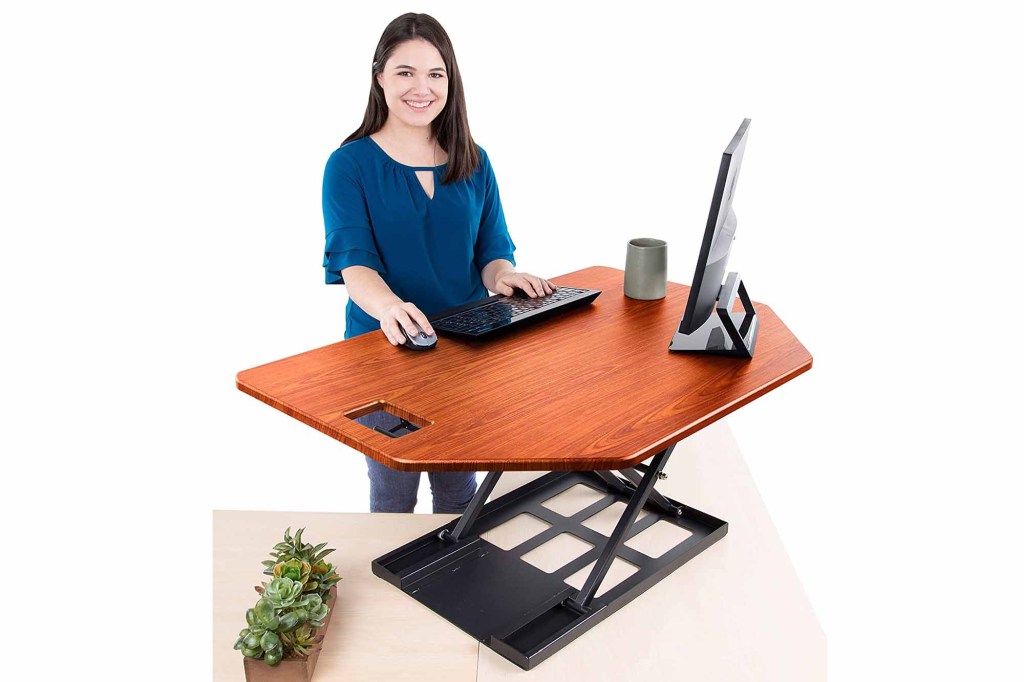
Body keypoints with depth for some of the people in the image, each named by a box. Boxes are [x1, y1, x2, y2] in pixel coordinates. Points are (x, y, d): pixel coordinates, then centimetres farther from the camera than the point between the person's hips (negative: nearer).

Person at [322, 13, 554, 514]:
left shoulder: (474, 163, 6)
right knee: (394, 492, 5)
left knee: (459, 486, 15)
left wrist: (503, 276, -18)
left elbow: (491, 250, 7)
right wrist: (389, 306, -40)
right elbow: (353, 260, -18)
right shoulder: (351, 164, -6)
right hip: (385, 345, -3)